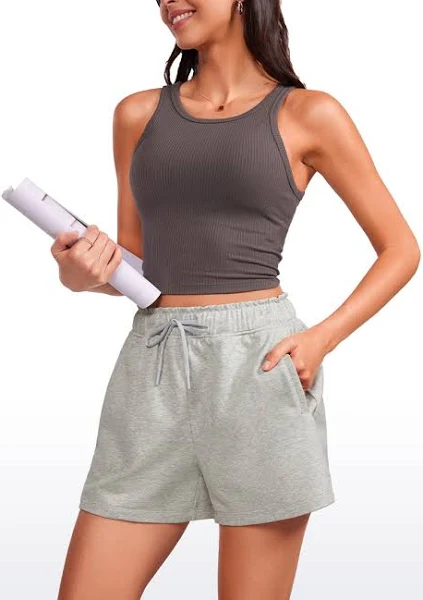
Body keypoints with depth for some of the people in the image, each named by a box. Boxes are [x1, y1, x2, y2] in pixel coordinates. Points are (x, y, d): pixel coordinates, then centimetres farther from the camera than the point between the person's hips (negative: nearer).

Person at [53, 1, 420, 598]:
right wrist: (82, 275, -3)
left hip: (258, 366, -3)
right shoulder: (138, 113, 14)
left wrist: (321, 339, -7)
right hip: (150, 368, 4)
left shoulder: (307, 114, 3)